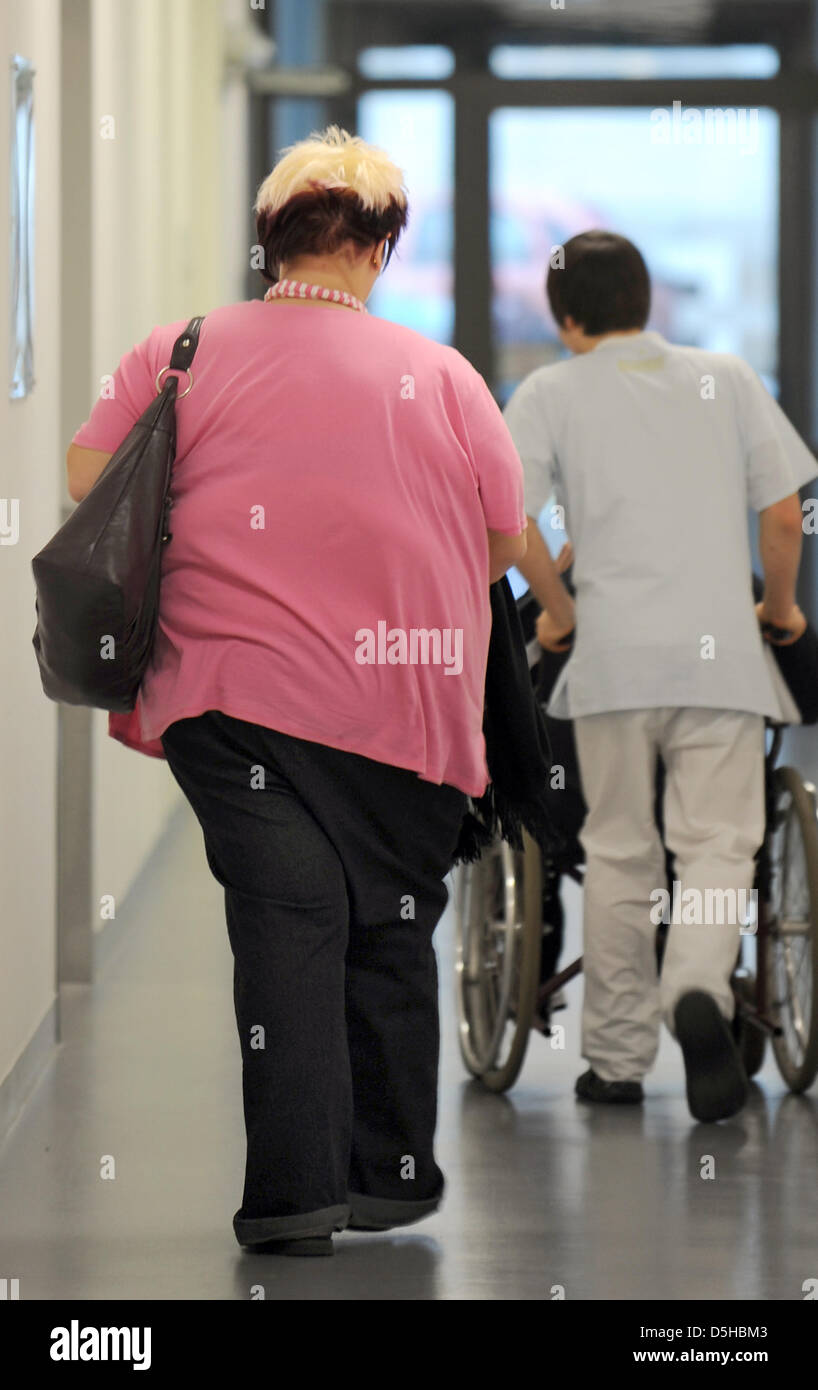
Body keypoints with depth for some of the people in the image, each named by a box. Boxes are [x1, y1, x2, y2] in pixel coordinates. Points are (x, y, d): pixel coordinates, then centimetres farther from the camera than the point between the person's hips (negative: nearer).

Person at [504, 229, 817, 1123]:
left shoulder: (552, 393, 8)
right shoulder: (726, 379, 13)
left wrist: (558, 610, 8)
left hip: (612, 651, 0)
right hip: (722, 650, 0)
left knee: (617, 854, 10)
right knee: (717, 847, 0)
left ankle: (616, 1058, 14)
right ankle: (699, 992, -29)